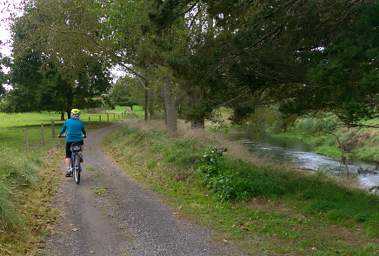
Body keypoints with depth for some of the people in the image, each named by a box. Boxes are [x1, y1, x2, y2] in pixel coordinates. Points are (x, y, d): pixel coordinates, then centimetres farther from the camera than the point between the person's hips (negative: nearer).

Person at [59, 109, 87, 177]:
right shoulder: (81, 123, 3)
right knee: (81, 143, 36)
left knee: (68, 156, 9)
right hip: (78, 140, 0)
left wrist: (60, 135, 36)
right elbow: (84, 131, 18)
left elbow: (63, 129, 15)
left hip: (69, 141, 0)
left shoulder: (67, 122, 2)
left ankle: (68, 170, -6)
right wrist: (85, 135, 40)